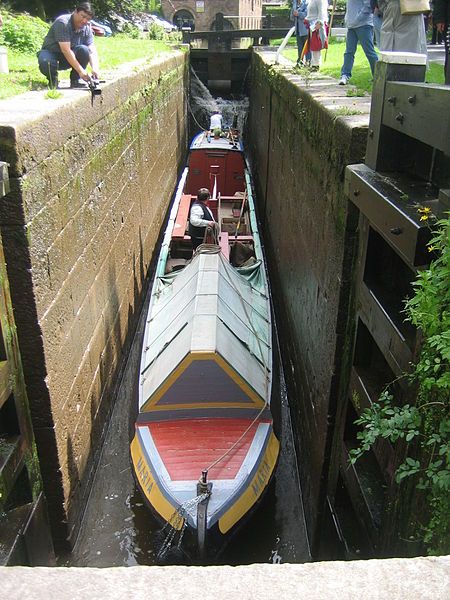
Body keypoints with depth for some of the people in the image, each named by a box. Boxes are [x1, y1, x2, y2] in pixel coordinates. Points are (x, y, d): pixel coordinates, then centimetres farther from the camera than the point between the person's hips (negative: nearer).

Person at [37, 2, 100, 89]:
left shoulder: (87, 28, -6)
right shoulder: (63, 23, -24)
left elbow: (92, 50, -12)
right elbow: (65, 50, -33)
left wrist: (95, 69, -33)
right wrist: (80, 70, -40)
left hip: (69, 58, 5)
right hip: (51, 53, -4)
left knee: (84, 50, -25)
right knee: (45, 62, -39)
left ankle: (75, 81, -9)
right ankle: (53, 79, -5)